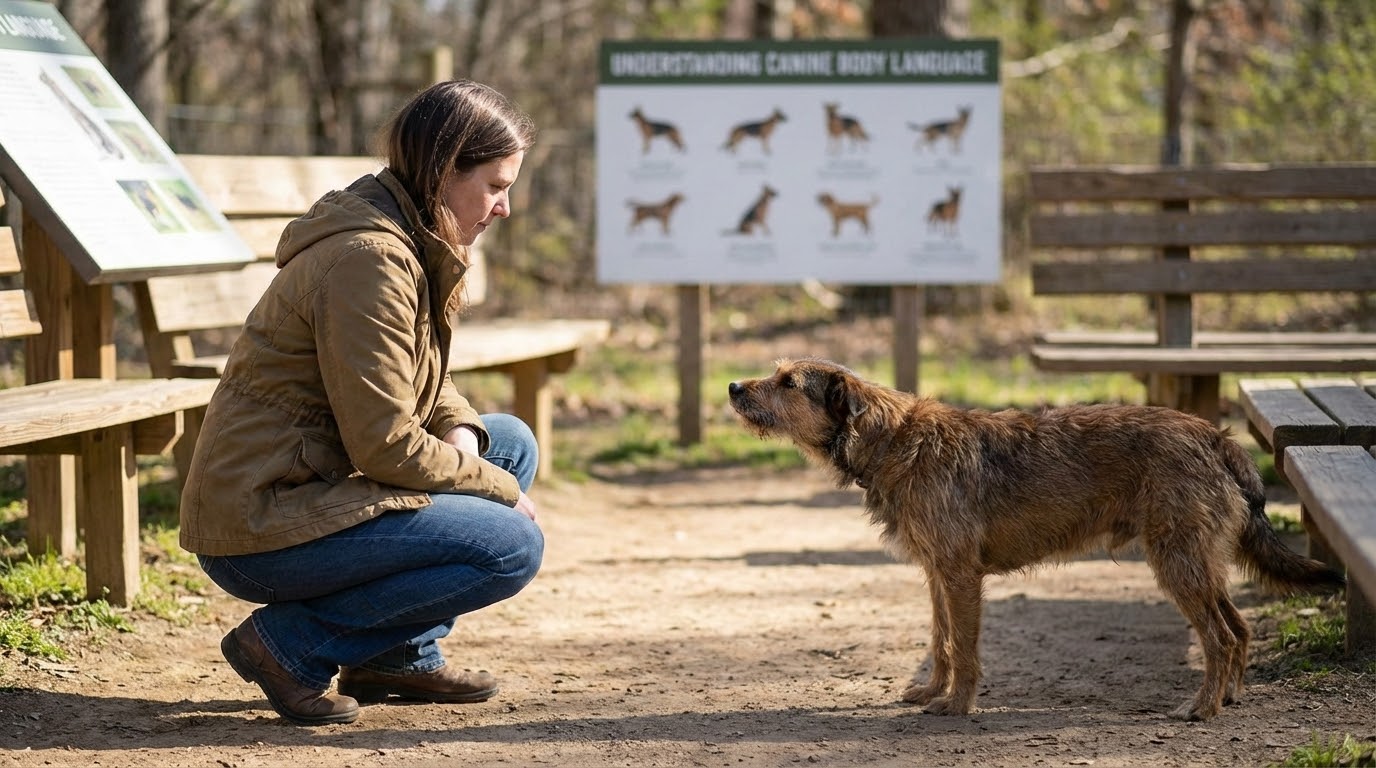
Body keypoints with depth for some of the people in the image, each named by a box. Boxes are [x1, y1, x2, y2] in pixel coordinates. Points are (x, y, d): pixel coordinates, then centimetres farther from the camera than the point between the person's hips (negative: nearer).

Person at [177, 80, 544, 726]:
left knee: (512, 443, 14)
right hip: (260, 530, -10)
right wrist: (500, 489, -9)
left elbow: (418, 386, 23)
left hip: (305, 488, 10)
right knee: (512, 546, -16)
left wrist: (460, 431, 1)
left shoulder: (414, 246, 11)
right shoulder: (369, 259, -20)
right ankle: (291, 643, -8)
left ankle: (400, 655, 12)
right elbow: (386, 446, -22)